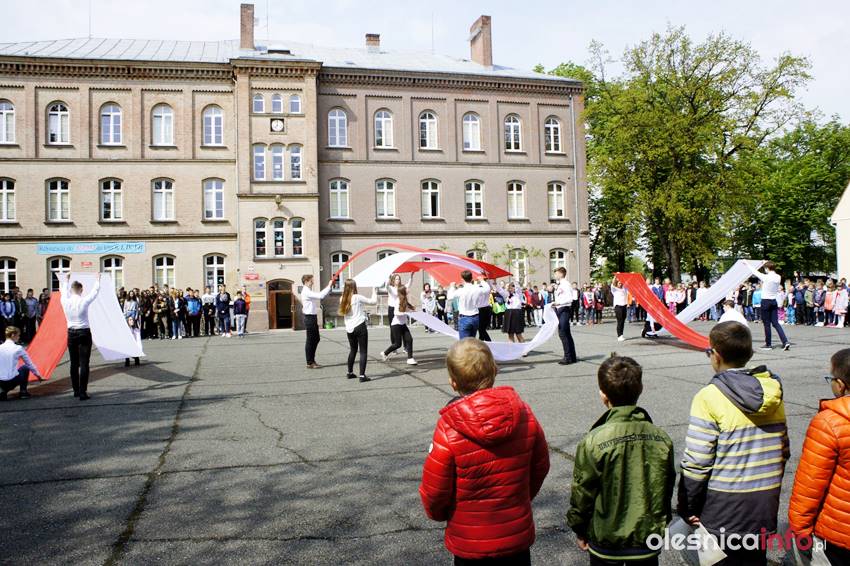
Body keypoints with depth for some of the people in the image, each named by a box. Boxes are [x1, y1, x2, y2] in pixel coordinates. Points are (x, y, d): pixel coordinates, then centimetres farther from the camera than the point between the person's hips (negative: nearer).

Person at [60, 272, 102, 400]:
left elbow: (64, 291, 18)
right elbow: (95, 292, 4)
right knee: (84, 363, -4)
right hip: (84, 333, -4)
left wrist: (66, 280, 37)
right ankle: (82, 392, -7)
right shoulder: (84, 301, -13)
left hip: (71, 334, 4)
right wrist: (97, 280, 21)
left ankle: (76, 390, 20)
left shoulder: (65, 301, -4)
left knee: (74, 363, 12)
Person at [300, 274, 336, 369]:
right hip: (310, 318, -10)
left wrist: (330, 285, 7)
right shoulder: (306, 292, -16)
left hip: (313, 318, 10)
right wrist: (329, 286, -19)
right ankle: (309, 363, 6)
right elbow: (320, 296, -27)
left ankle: (312, 360, 25)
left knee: (316, 339, 16)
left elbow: (320, 294, 16)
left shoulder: (309, 292, 15)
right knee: (310, 341, -2)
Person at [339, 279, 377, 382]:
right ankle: (362, 375, -7)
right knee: (363, 351, -1)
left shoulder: (342, 299, 3)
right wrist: (374, 291, 9)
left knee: (353, 350, 22)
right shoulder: (357, 297, -12)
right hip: (360, 327, -6)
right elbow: (374, 301, -7)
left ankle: (350, 373, 30)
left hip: (349, 328, 6)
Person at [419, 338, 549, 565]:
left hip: (471, 545, -3)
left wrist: (439, 513, 7)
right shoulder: (523, 413, -14)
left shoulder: (449, 429, -25)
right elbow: (540, 467, 1)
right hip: (519, 535, 3)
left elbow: (433, 492, -16)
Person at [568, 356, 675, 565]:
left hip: (606, 541, -3)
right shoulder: (661, 439, -9)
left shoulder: (594, 442, -21)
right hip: (649, 539, 3)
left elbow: (582, 493, -13)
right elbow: (667, 488, 3)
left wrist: (579, 531, 4)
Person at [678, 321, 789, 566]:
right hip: (765, 506, 6)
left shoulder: (710, 397, -18)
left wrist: (687, 507, -6)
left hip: (724, 509, -5)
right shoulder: (773, 392, 1)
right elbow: (782, 451, 10)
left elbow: (696, 462, -17)